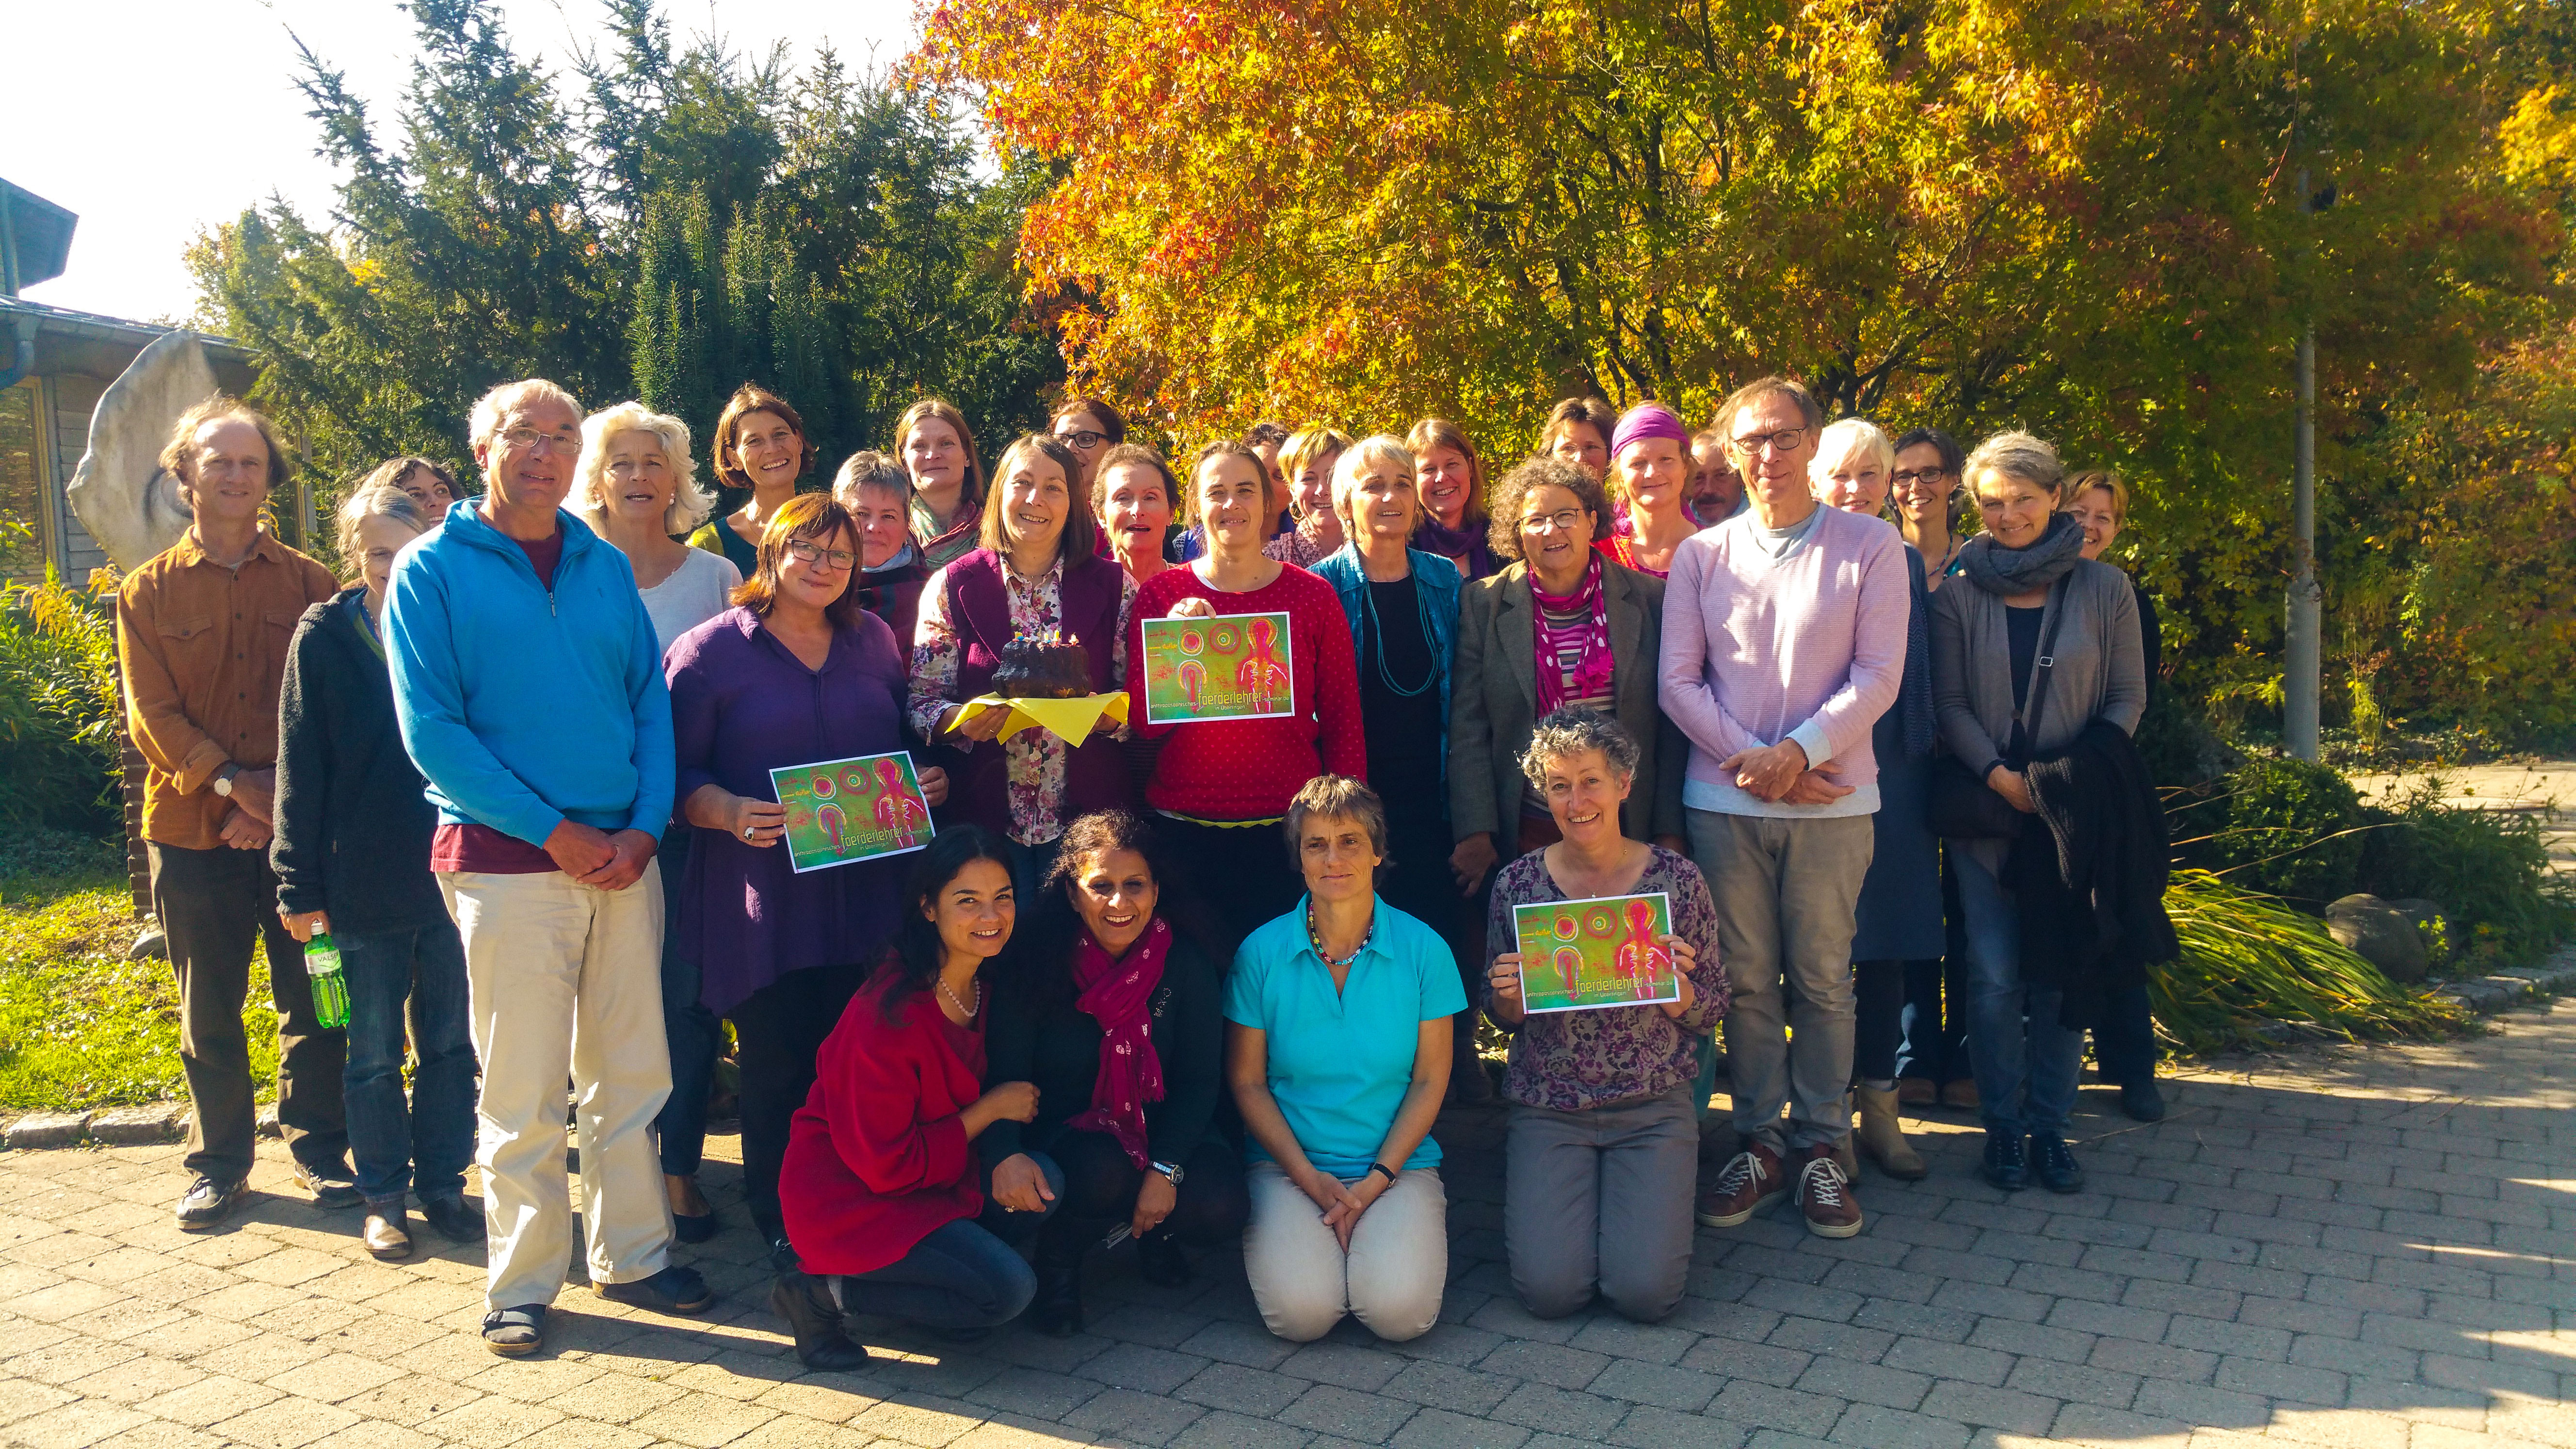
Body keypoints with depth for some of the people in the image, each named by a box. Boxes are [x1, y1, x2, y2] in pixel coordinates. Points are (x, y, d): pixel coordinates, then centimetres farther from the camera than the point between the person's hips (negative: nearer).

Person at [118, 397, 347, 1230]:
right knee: (209, 1013, 8)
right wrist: (234, 783, -14)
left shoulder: (309, 585, 6)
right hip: (193, 830, 0)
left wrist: (288, 795, -10)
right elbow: (153, 715, -1)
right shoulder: (148, 593, 6)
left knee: (314, 1002, 4)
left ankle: (318, 1148, 19)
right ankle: (218, 1163, 21)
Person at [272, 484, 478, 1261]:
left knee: (451, 1043, 10)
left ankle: (443, 1183, 23)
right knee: (374, 1051, 10)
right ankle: (384, 1197, 21)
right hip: (365, 883, -1)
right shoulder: (324, 637, -2)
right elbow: (301, 767, -2)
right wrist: (300, 884, -5)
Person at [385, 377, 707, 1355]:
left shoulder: (607, 568, 12)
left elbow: (652, 704, 10)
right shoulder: (434, 568, -1)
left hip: (623, 858, 4)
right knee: (524, 1091, 1)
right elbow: (432, 731, -8)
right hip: (507, 861, -4)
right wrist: (554, 830, -13)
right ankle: (521, 1285, 15)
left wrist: (645, 827, -6)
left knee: (634, 1073, 10)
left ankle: (633, 1255, 24)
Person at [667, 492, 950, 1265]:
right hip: (763, 902, -3)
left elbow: (906, 740, 22)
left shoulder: (873, 639, 14)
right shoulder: (711, 650, 1)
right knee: (778, 1067, 0)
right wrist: (731, 813, -21)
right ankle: (779, 1227, 19)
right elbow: (679, 772, -2)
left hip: (866, 891, 3)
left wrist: (929, 781, 1)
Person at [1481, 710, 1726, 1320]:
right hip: (1547, 1107, 1)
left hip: (1654, 1107, 0)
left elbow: (1710, 1014, 4)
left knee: (1647, 1291, -15)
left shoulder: (1676, 879, -4)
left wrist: (1676, 986, -18)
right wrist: (1506, 997, -14)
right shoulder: (1518, 884, -2)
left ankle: (1642, 1196, 17)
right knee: (1550, 1289, -14)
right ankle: (1536, 1188, 18)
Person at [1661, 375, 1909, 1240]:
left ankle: (1820, 1146, 16)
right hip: (1724, 801, 1)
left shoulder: (1870, 548, 2)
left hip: (1831, 802, -1)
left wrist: (1797, 752, -14)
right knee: (1745, 979, 6)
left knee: (1822, 978, 5)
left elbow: (1878, 675, -4)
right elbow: (1678, 681, 3)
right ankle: (1760, 1144, 17)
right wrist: (1751, 760, -9)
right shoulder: (1700, 556, 7)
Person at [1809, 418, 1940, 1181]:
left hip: (1891, 777, 4)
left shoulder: (1905, 563, 12)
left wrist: (1923, 768, 7)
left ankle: (1879, 1108, 19)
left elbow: (1919, 679, 14)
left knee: (1886, 947, 7)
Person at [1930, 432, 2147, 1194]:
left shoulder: (2105, 589, 4)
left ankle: (2049, 1126, 15)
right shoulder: (1957, 594, 3)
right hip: (1985, 803, 0)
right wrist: (2001, 776, -12)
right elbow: (1949, 703, 1)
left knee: (2058, 972, 4)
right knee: (1994, 974, -2)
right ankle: (2003, 1125, 11)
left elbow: (2129, 696, 4)